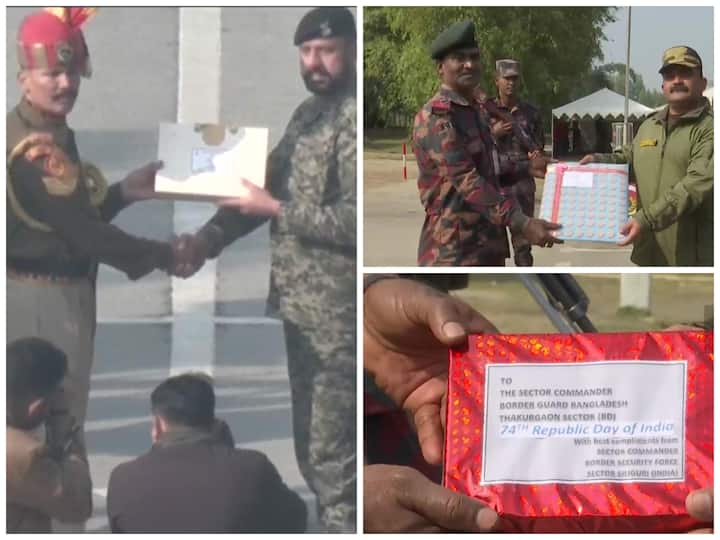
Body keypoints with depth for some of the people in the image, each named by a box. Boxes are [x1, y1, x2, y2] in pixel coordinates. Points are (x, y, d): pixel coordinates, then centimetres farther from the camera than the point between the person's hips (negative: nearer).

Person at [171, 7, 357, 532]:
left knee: (330, 449, -4)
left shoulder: (355, 120, -17)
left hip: (336, 310, -9)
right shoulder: (307, 113, 12)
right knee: (310, 436, 18)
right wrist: (211, 236, 2)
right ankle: (329, 521, 30)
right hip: (299, 301, 9)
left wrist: (275, 209, -18)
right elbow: (267, 188, 15)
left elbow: (354, 220, -25)